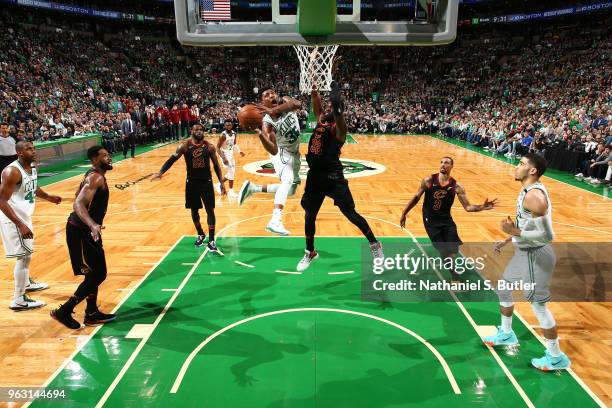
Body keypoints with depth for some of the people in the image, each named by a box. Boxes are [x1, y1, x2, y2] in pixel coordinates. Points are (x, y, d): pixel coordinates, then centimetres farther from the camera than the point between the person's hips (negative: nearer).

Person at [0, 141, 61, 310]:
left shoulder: (32, 168, 3)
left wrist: (48, 197, 14)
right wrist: (20, 225, -32)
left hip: (24, 216, 10)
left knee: (27, 252, 25)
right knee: (24, 256, -7)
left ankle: (26, 283, 47)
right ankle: (19, 300, 2)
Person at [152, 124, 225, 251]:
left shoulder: (209, 147, -3)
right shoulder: (184, 146, -6)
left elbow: (216, 165, 4)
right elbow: (172, 159, -5)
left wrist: (221, 182, 0)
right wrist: (161, 172, -19)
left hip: (206, 182, 0)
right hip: (192, 182, 1)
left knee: (210, 210, -4)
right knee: (194, 210, 12)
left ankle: (211, 241, 1)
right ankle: (200, 234, 34)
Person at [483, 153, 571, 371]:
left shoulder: (534, 196, -26)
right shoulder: (527, 191, 6)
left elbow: (547, 235, -29)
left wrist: (515, 232, -27)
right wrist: (507, 240, 16)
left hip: (535, 255, -10)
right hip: (524, 252, 10)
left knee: (538, 305, 1)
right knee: (503, 288, 21)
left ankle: (557, 357, 19)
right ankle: (506, 334, 40)